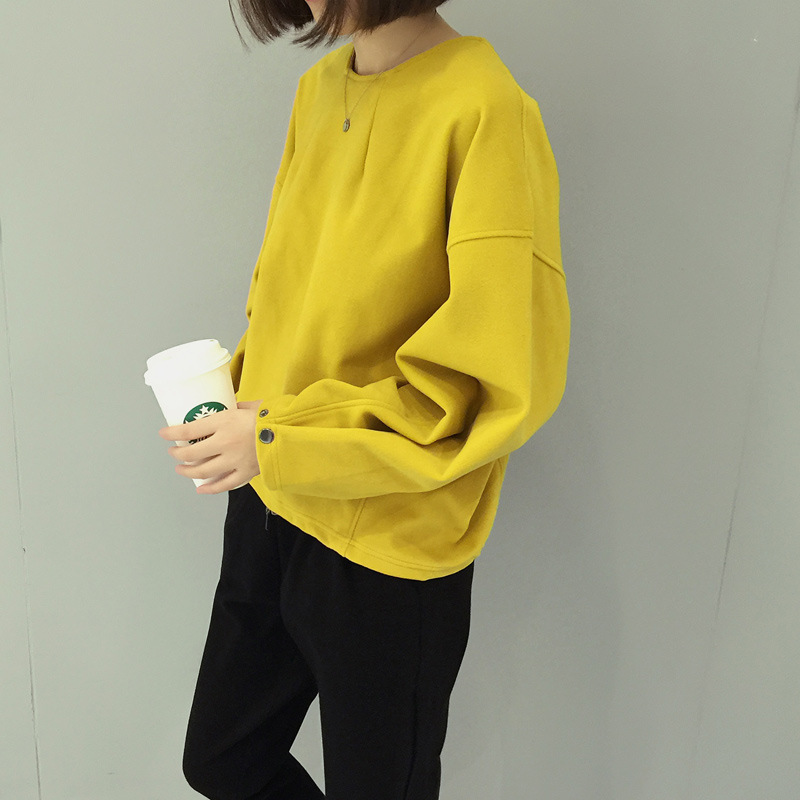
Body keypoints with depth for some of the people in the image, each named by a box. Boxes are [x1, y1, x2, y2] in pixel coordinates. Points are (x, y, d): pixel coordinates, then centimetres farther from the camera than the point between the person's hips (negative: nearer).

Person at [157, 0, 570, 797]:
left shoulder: (485, 112, -21)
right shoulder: (319, 89, 2)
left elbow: (503, 380, -24)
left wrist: (283, 438, -21)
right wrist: (245, 381, 1)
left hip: (389, 554, -7)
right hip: (269, 508, 7)